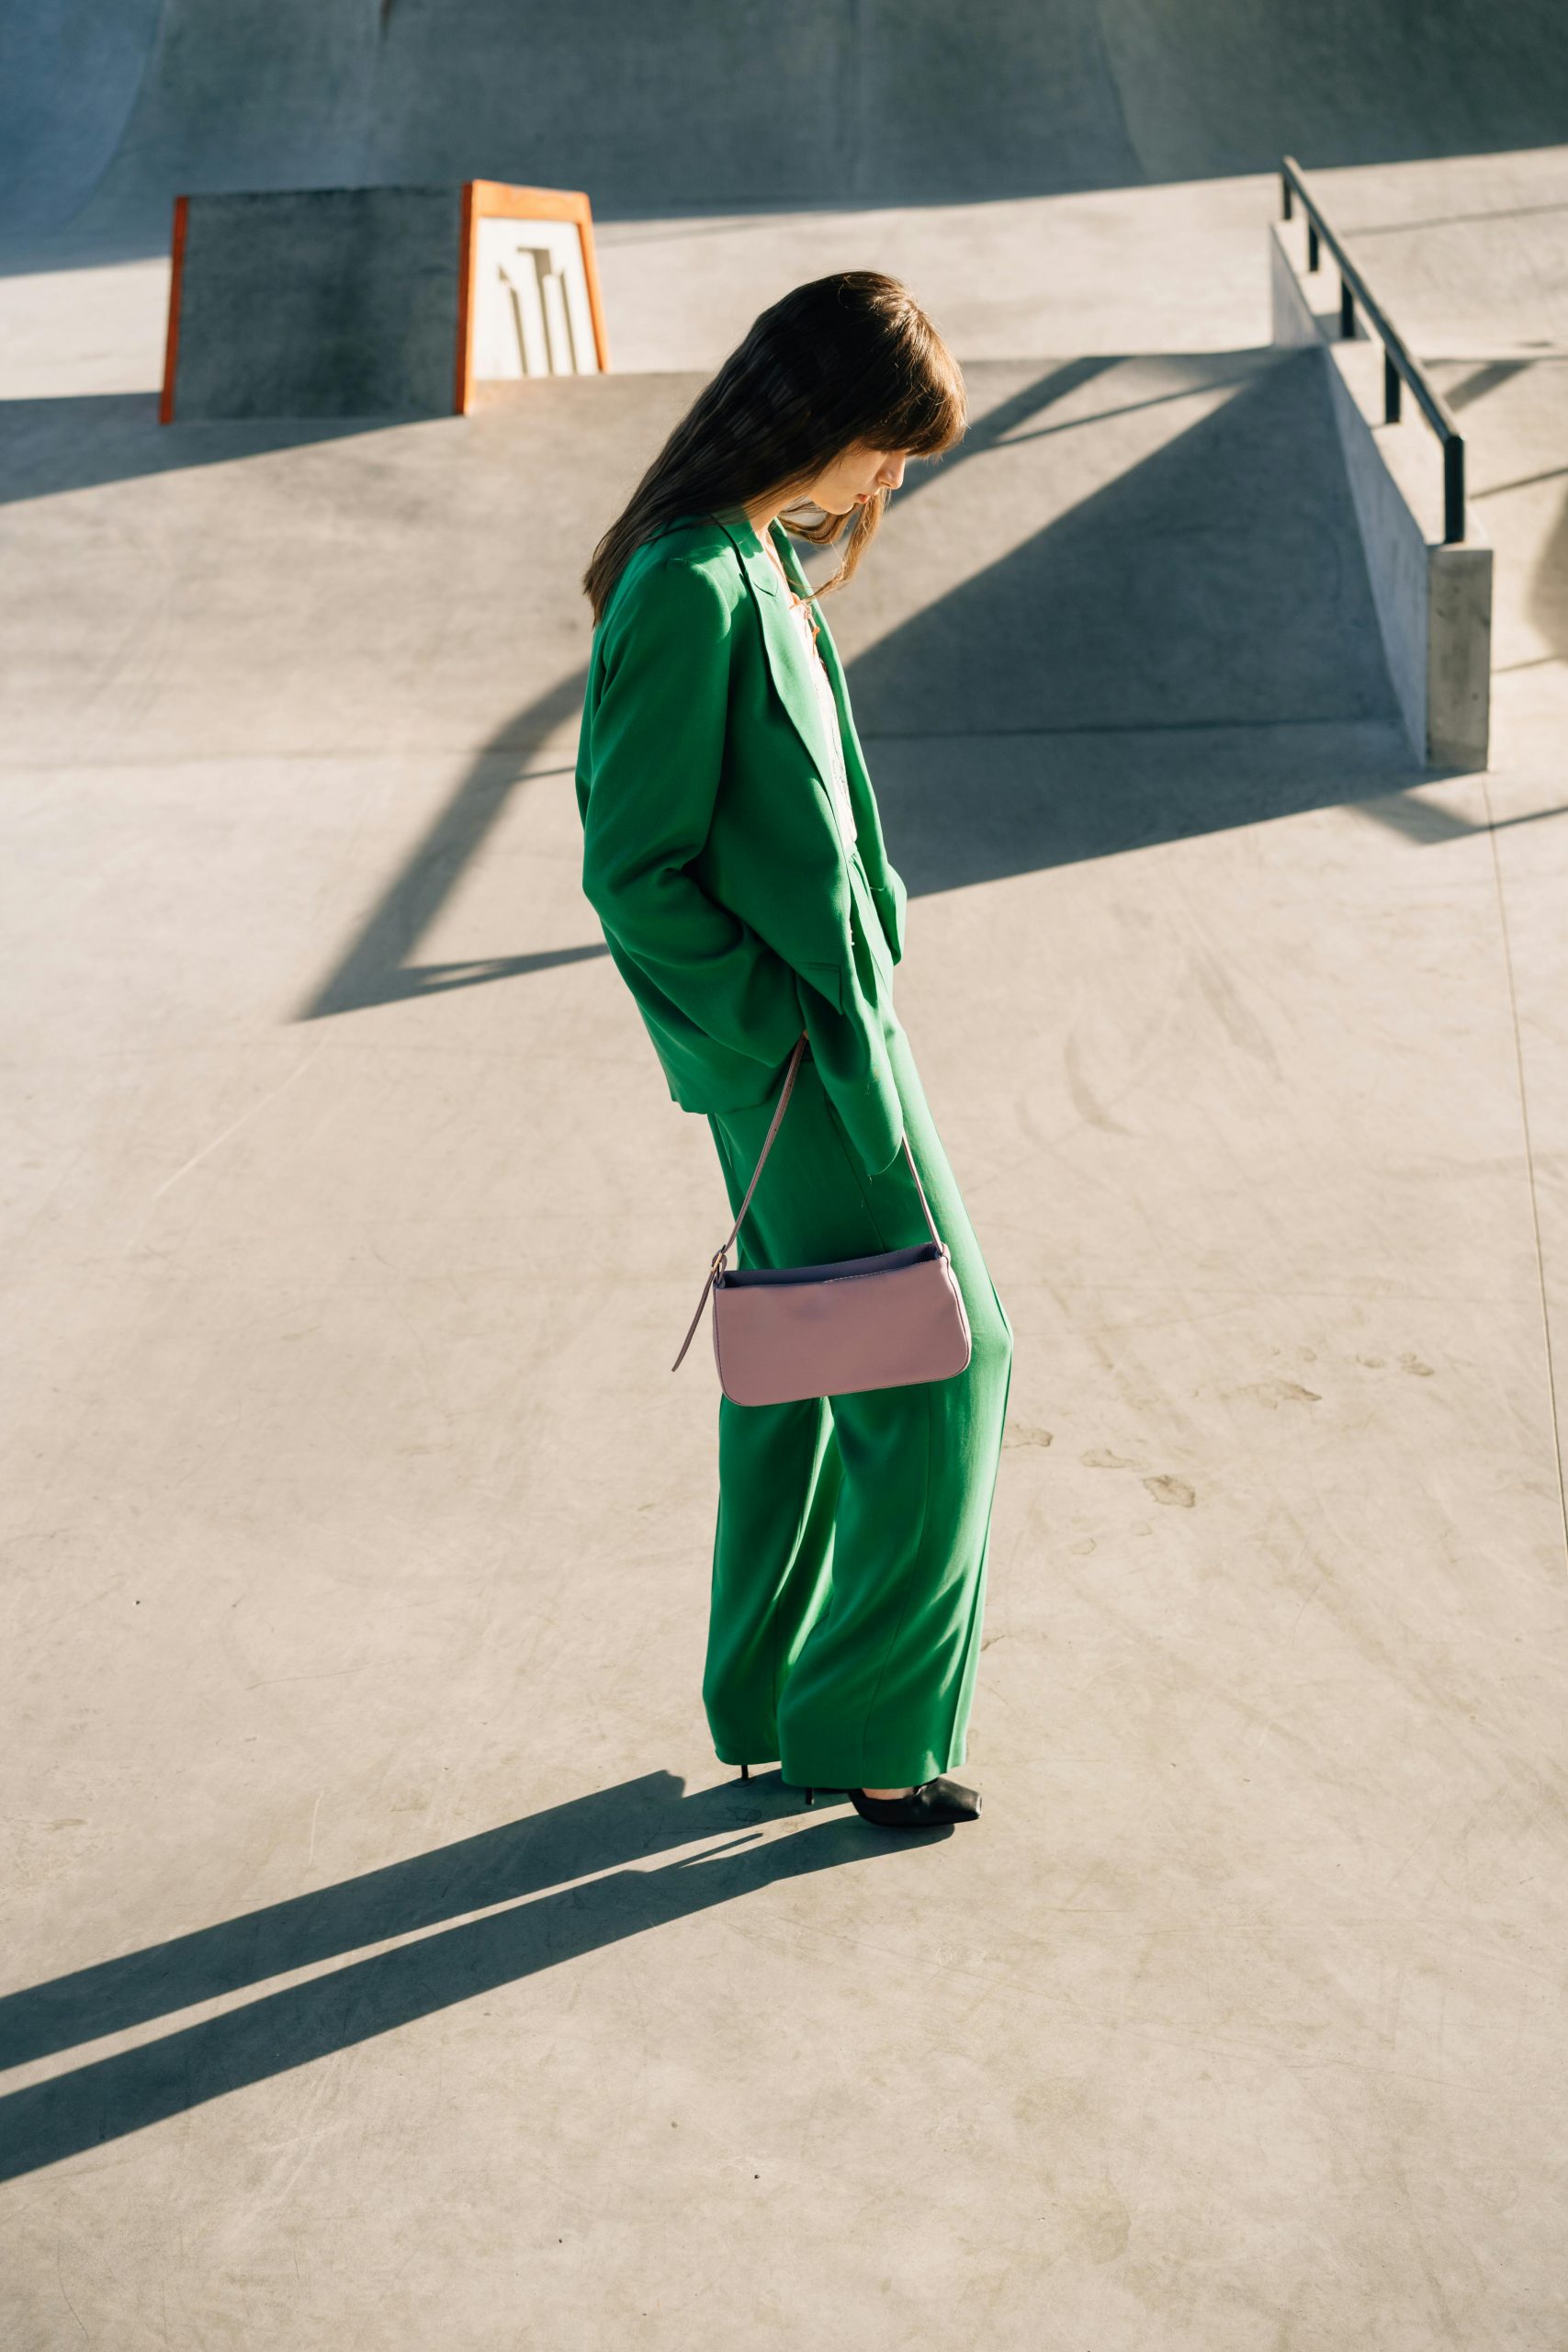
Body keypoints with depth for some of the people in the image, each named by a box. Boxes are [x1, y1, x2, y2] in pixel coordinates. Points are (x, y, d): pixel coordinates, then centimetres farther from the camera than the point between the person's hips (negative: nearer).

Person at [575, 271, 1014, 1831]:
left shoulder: (758, 561, 9)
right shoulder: (690, 590, -21)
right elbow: (634, 871, -21)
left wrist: (826, 992, 12)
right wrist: (775, 1025, -16)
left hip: (812, 1028, 10)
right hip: (801, 1055, -10)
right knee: (944, 1356, -1)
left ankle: (770, 1704, 30)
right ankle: (870, 1724, 12)